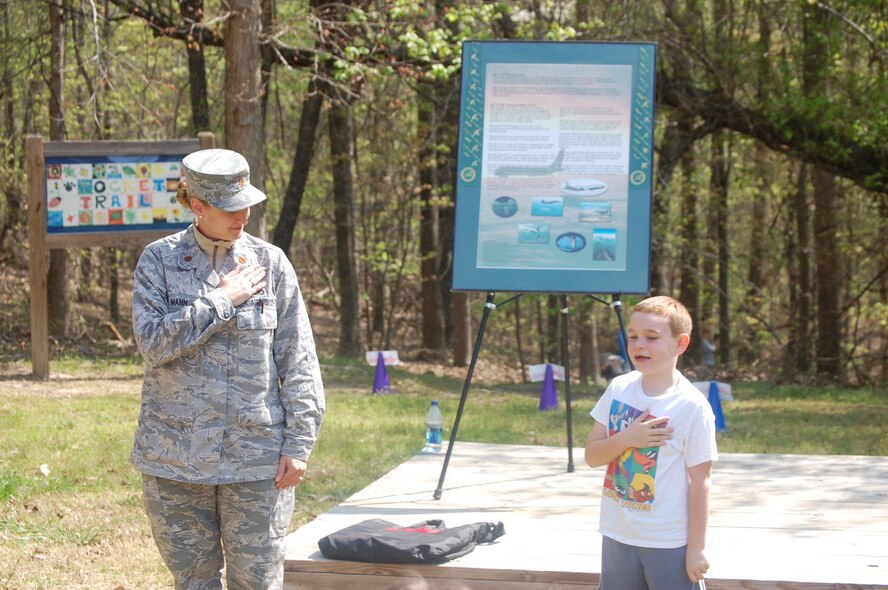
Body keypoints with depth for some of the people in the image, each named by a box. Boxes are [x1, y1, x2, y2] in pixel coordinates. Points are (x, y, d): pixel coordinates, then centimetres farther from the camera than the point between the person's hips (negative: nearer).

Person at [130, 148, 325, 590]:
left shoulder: (270, 263, 2)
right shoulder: (159, 260, 2)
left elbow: (299, 363, 2)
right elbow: (152, 341, -12)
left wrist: (299, 442, -3)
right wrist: (220, 301, -12)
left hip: (257, 457, 0)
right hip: (176, 461, 1)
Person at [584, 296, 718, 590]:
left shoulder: (693, 407, -14)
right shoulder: (618, 390, -1)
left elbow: (699, 482, -11)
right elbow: (591, 456, 2)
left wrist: (697, 547, -10)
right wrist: (625, 438, -18)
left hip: (669, 543, -5)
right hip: (618, 536, 5)